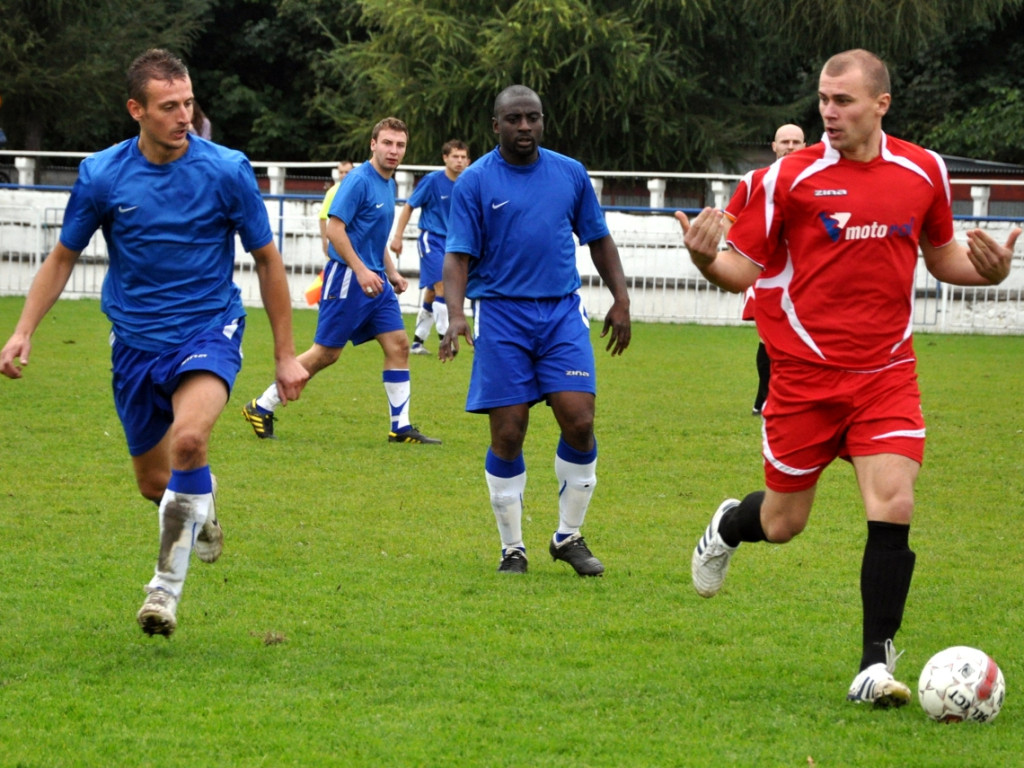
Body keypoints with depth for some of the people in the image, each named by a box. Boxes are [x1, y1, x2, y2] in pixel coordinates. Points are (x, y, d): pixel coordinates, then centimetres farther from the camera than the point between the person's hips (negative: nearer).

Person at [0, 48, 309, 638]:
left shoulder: (227, 170, -10)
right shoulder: (102, 175, -6)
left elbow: (267, 260, 1)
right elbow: (63, 258, 8)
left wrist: (286, 354, 3)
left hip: (210, 330, -3)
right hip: (136, 340, 3)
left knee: (189, 437, -31)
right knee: (154, 481, 10)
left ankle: (169, 582, -20)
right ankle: (201, 511, 48)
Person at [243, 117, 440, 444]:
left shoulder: (389, 184, 14)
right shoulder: (359, 180, -14)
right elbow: (334, 228, -20)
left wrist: (391, 272, 20)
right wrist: (361, 271, -23)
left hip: (375, 280, 9)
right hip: (347, 278, -9)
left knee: (398, 345, 1)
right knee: (326, 352, -4)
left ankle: (401, 427, 4)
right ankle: (261, 407, 7)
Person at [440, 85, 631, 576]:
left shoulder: (570, 173, 9)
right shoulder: (474, 181, -1)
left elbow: (598, 240, 19)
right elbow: (458, 256, -6)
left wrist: (620, 299, 11)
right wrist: (456, 314, -20)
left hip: (562, 313, 2)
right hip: (501, 314, -2)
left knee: (579, 424, -9)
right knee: (508, 436, -3)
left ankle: (569, 537, 9)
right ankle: (512, 548, 11)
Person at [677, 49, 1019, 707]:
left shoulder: (924, 172, 2)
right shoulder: (791, 177, -8)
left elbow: (941, 256, 17)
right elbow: (743, 269, -4)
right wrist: (707, 259, -26)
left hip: (887, 373, 2)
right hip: (804, 373, -2)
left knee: (894, 509, -14)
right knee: (783, 523, 8)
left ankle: (876, 665, -5)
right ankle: (729, 526, 46)